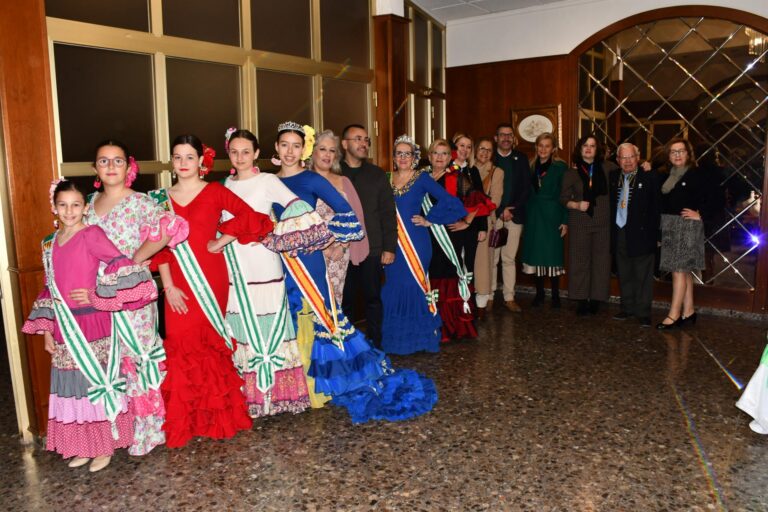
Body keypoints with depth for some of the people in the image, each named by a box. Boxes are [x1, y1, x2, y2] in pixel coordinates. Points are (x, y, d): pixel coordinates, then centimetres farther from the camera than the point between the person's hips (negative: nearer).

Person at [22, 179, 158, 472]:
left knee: (97, 383, 4)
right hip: (64, 327, 6)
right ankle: (83, 446, 27)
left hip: (93, 324, -5)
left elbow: (123, 268, -19)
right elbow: (50, 289, 14)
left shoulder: (92, 234, -8)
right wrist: (47, 331, 12)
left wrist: (96, 297, -17)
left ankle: (105, 447, 19)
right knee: (73, 387, 11)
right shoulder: (50, 243, 11)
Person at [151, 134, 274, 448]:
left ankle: (215, 416, 19)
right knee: (182, 346, -1)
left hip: (210, 278, -2)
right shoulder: (162, 198, 9)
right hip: (178, 282, 2)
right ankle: (184, 421, 12)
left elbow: (251, 217, -2)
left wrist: (222, 241, -5)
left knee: (209, 343, 2)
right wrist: (168, 286, -4)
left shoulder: (215, 192, 3)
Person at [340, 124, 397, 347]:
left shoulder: (377, 174, 10)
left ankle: (375, 346, 19)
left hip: (372, 249, 1)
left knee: (373, 299, 7)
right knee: (344, 301, 6)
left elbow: (387, 213, 7)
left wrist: (389, 247, 0)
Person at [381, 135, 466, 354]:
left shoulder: (422, 178, -2)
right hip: (392, 242, 3)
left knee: (414, 285, -1)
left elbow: (448, 202, -6)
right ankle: (395, 338, 17)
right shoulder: (386, 178, 9)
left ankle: (419, 336, 13)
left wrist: (429, 220, -3)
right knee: (392, 288, 4)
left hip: (416, 242, -3)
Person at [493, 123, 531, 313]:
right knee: (491, 258, -1)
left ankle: (509, 297, 11)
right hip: (493, 215, -2)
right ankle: (489, 296, 7)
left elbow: (526, 187, 6)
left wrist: (512, 208, -6)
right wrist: (500, 211, -8)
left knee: (509, 259, 5)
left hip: (514, 215, 2)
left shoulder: (521, 159, 11)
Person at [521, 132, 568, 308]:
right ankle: (539, 292, 17)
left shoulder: (560, 167, -4)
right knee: (536, 254, 6)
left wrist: (565, 221, -11)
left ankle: (555, 294, 11)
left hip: (552, 216, -4)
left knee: (553, 254, 1)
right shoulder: (532, 166, 8)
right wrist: (525, 218, 4)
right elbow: (527, 193, 9)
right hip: (533, 216, 4)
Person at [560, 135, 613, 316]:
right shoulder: (572, 172, 4)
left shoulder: (608, 168, 5)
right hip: (579, 223, 0)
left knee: (601, 260, 4)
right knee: (580, 260, 1)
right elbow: (564, 198, 5)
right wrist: (577, 205, -12)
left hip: (603, 222, 1)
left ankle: (596, 298, 15)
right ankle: (582, 299, 11)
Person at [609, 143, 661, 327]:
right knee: (624, 275, 14)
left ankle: (643, 313, 12)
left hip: (641, 234, -5)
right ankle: (627, 308, 26)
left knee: (643, 276, 3)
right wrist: (611, 231, 4)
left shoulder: (650, 177, -7)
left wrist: (654, 233, -11)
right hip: (619, 233, 5)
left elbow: (656, 207, -7)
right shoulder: (613, 176, 8)